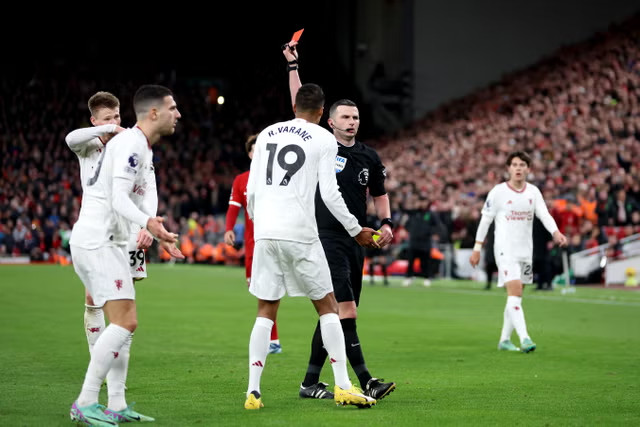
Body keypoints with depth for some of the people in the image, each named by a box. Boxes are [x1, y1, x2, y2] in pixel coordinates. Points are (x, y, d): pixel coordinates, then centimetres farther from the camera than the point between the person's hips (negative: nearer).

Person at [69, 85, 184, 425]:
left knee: (124, 323, 11)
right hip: (96, 241, -11)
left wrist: (159, 235, 33)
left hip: (110, 241, 11)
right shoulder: (132, 143, -14)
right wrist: (149, 223, -39)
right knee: (125, 322, -16)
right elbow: (119, 198, -23)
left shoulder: (141, 147, 18)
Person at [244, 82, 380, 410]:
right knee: (328, 307, 8)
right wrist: (356, 230, 6)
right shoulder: (323, 139, 2)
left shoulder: (266, 135, 14)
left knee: (266, 312, 10)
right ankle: (343, 386, 3)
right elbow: (329, 194, -5)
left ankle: (253, 391, 1)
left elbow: (251, 191, 12)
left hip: (265, 234, 4)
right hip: (300, 234, -4)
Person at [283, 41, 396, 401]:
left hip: (356, 241, 6)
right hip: (327, 240, -6)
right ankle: (366, 382, -18)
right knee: (345, 311, -15)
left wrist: (386, 223, 9)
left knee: (333, 314, 8)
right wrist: (293, 65, -6)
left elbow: (379, 193, 25)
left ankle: (311, 382, 16)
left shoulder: (369, 157, 12)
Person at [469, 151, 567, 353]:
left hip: (525, 250, 5)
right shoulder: (498, 192, -6)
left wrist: (556, 232, -25)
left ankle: (504, 340, 21)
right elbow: (485, 219, -1)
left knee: (515, 296, 11)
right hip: (505, 248, -5)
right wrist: (477, 248, -2)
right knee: (515, 292, -18)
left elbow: (544, 215, -6)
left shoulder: (533, 192, 5)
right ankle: (524, 338, -26)